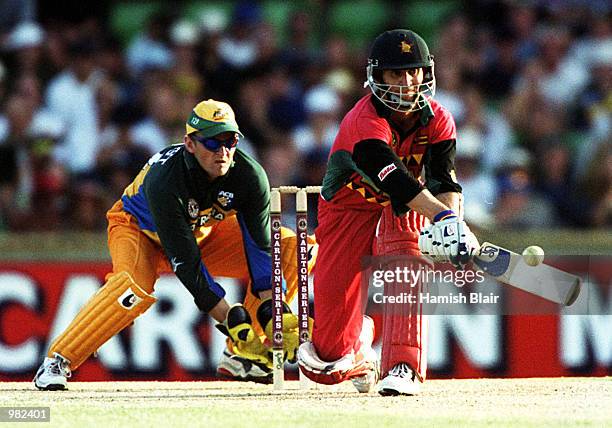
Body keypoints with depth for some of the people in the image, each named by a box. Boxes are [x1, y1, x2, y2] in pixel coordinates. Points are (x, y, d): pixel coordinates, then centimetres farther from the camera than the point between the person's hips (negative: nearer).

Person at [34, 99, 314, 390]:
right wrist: (231, 320, -40)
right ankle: (57, 361, -26)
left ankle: (241, 356, -6)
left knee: (291, 248, -10)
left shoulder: (250, 175, -26)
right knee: (135, 285, -39)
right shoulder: (163, 179, -38)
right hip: (139, 229, -5)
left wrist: (273, 311, -36)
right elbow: (185, 262, -38)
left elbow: (260, 246, -23)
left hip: (205, 233, 5)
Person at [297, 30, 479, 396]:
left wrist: (453, 223, -48)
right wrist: (441, 215, -60)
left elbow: (444, 180, -26)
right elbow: (396, 181, -45)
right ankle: (357, 344, 35)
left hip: (406, 206, 2)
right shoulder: (365, 123, -31)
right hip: (350, 209, -2)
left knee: (406, 260, -33)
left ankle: (404, 368, -34)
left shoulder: (438, 120, -15)